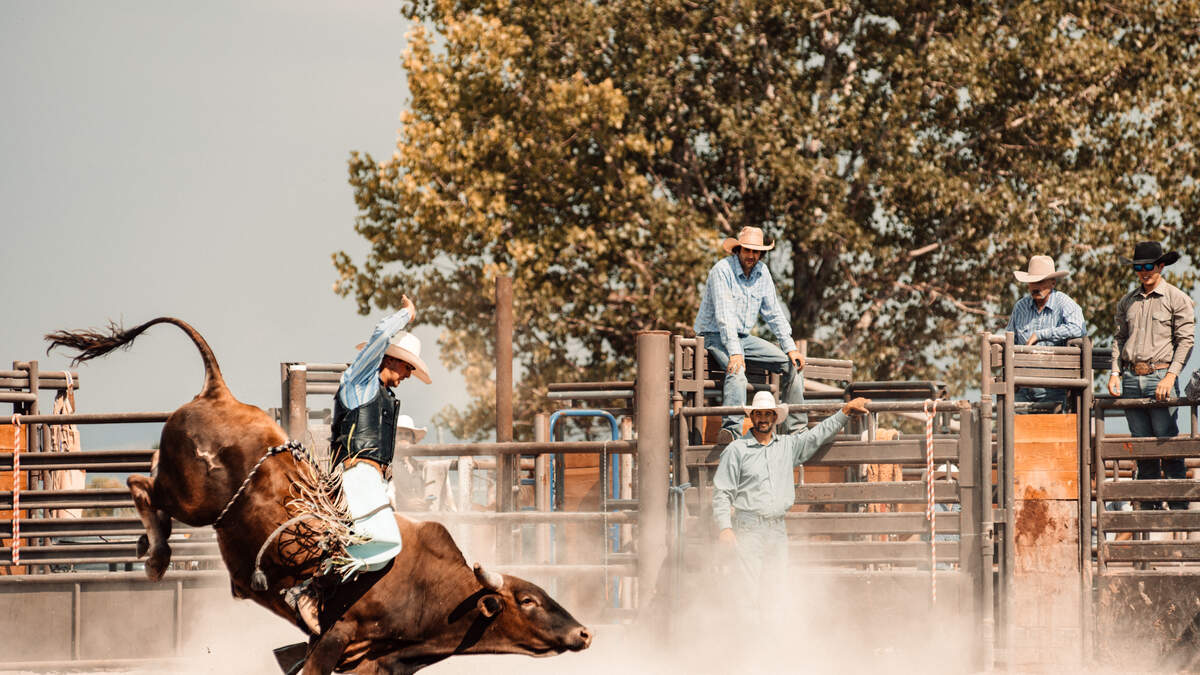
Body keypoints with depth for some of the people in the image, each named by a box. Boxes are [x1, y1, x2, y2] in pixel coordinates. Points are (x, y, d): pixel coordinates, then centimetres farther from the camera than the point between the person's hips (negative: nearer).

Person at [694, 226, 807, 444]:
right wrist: (734, 352, -34)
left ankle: (796, 428, -2)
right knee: (737, 372, -37)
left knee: (793, 364, -3)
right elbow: (724, 315, -26)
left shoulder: (762, 271, 5)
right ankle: (732, 429, -54)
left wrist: (791, 347, 2)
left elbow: (774, 313, 11)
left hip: (743, 337, 8)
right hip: (715, 335, -8)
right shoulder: (722, 270, -17)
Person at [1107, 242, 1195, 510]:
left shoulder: (1177, 299, 1)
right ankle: (1149, 506, 8)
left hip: (1160, 375, -5)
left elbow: (1185, 340, -3)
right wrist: (1115, 372, 6)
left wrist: (1170, 376, -13)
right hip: (1131, 378, 5)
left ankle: (1179, 505, -4)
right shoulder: (1127, 302, 16)